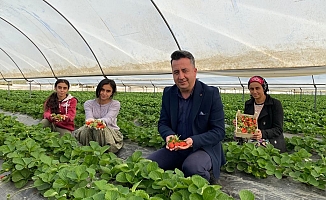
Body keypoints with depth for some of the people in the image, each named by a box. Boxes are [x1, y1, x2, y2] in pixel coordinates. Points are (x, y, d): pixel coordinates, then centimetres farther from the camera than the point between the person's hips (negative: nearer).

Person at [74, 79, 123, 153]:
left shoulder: (115, 104, -4)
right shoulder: (89, 103, 3)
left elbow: (108, 119, -22)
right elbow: (89, 117, -18)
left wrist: (101, 121, -48)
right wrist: (90, 121, -45)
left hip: (111, 132, -2)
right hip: (92, 133, 2)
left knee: (100, 130, -35)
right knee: (87, 128, -31)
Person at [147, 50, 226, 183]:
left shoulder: (211, 94, -9)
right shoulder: (168, 93, 4)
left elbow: (219, 131, -10)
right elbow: (163, 123, 10)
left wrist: (194, 141, -27)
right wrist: (169, 135, -15)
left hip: (204, 148, -4)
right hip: (175, 149, 4)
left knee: (192, 167, -36)